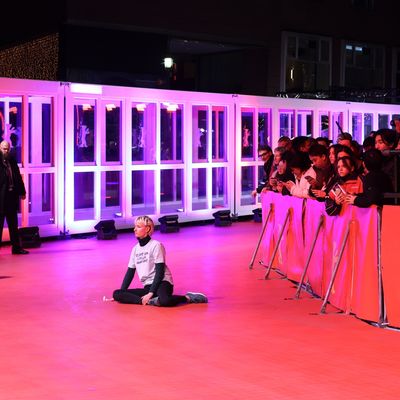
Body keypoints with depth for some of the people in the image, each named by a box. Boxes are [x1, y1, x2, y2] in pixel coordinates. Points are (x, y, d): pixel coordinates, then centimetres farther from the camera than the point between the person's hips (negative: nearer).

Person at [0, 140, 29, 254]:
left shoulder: (12, 161, 10)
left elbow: (18, 177, 13)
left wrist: (22, 191, 12)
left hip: (12, 195, 6)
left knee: (13, 223, 13)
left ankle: (16, 247, 21)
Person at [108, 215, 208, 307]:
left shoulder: (156, 245, -6)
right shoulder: (135, 249, 14)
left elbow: (160, 272, -11)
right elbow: (130, 272, 17)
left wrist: (151, 293, -19)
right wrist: (121, 294, 10)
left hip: (162, 283, -7)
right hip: (147, 287, 7)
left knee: (164, 301, -41)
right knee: (117, 294, -13)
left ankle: (188, 297, -13)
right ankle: (149, 301, -26)